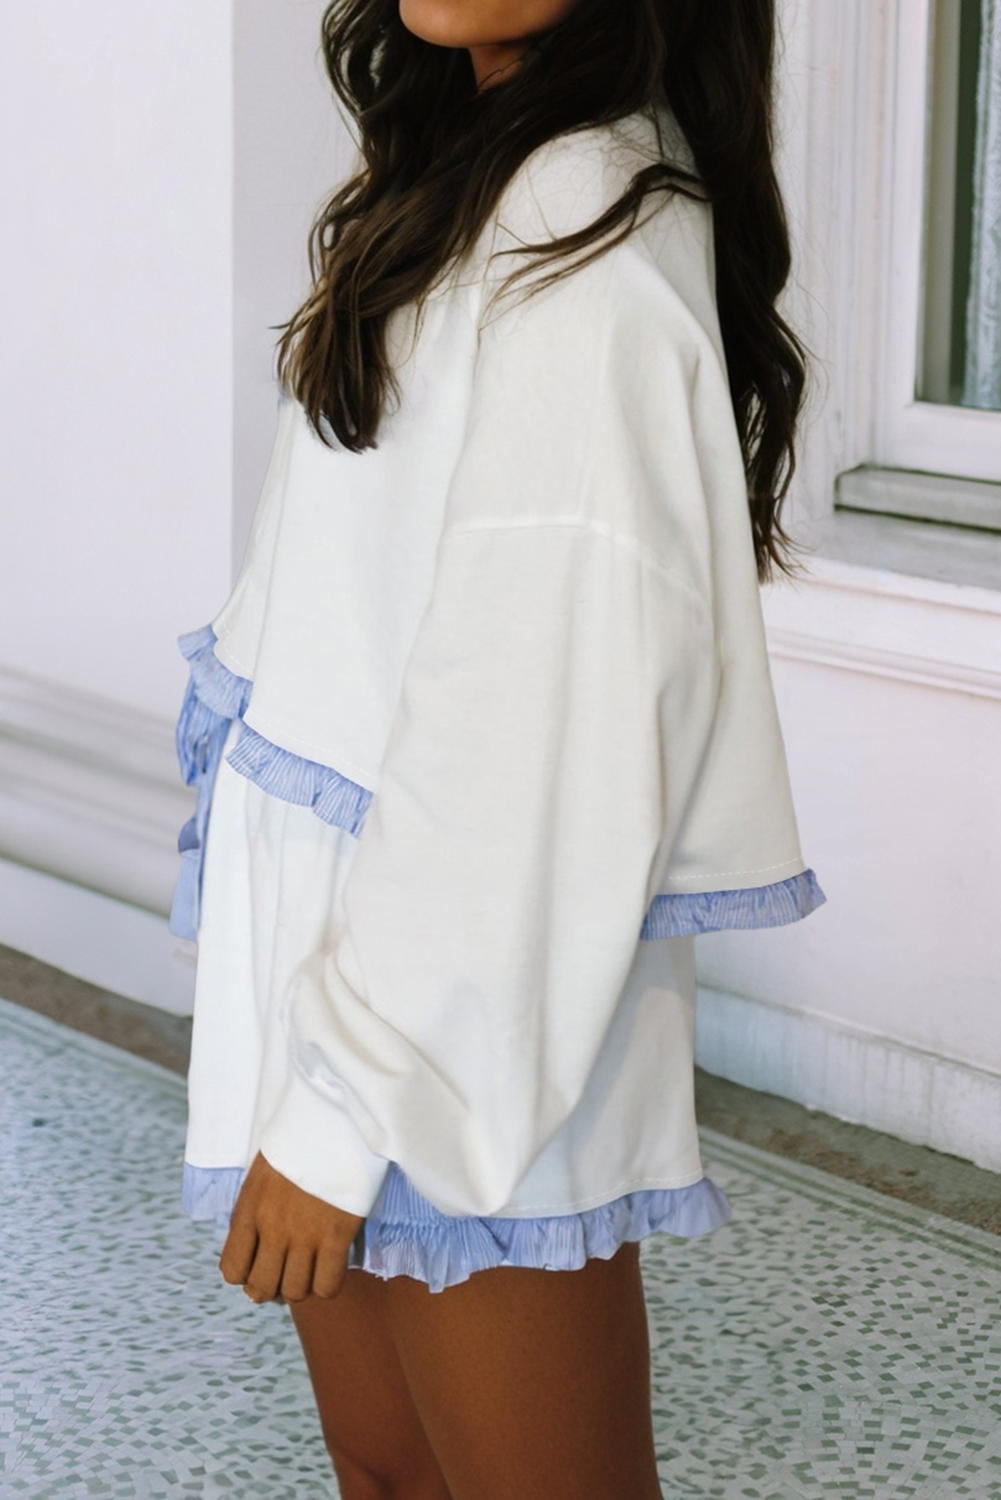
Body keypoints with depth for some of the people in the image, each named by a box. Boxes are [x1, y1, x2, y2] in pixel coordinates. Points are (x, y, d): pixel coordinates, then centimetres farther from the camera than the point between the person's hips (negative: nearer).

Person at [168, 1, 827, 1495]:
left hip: (464, 1012, -9)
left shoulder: (587, 255, -21)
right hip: (351, 921, 9)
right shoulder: (475, 172, 9)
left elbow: (526, 726, -24)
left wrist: (339, 1112, -19)